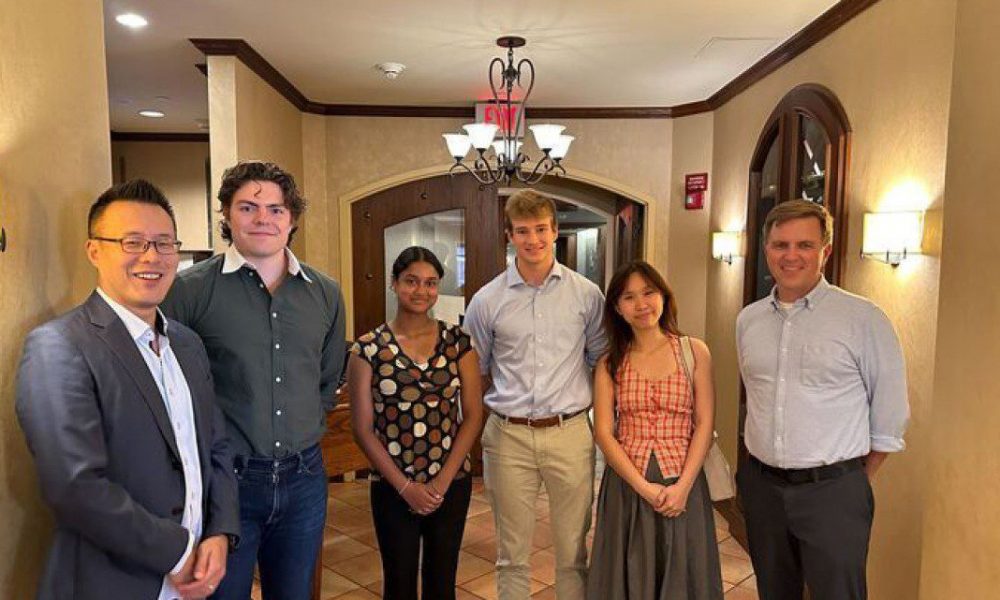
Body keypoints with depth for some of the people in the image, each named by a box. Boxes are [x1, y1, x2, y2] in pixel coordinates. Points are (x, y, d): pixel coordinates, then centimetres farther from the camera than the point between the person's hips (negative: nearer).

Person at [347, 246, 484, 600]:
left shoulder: (458, 342, -1)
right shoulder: (369, 348, -6)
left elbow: (473, 415, -1)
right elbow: (363, 428, -5)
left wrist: (443, 480, -8)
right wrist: (404, 486, -9)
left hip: (451, 484, 2)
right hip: (393, 488, -1)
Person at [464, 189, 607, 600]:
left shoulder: (586, 294, 1)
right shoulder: (487, 300, 1)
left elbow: (601, 359, 11)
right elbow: (473, 372, 11)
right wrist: (504, 403, 7)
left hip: (570, 433, 0)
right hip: (508, 436, 0)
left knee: (573, 554, 13)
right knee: (512, 556, 14)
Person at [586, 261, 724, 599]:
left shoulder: (694, 352, 0)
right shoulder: (610, 363, 1)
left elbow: (704, 424, -3)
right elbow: (603, 432, -4)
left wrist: (682, 486, -12)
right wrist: (643, 487, -13)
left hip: (682, 484, 0)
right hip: (626, 484, 1)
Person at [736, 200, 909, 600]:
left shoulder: (863, 319, -10)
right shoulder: (747, 320, 4)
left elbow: (889, 414, -4)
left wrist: (858, 481, 3)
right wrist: (767, 464, 15)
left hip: (832, 492, -4)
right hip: (762, 486, 5)